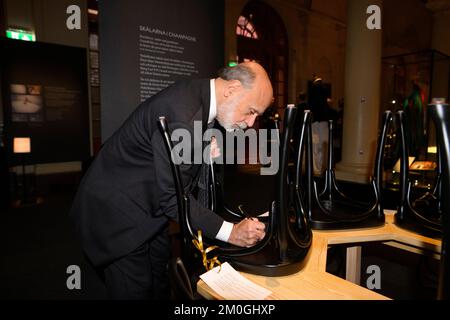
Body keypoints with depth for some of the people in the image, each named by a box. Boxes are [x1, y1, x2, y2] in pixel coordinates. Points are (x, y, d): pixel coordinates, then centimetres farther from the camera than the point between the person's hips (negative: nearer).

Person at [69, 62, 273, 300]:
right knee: (137, 291, 5)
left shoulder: (198, 94, -2)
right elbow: (173, 195, -28)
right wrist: (230, 232, -26)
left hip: (148, 207, 9)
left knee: (160, 286, 18)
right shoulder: (180, 111, -32)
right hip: (117, 211, -8)